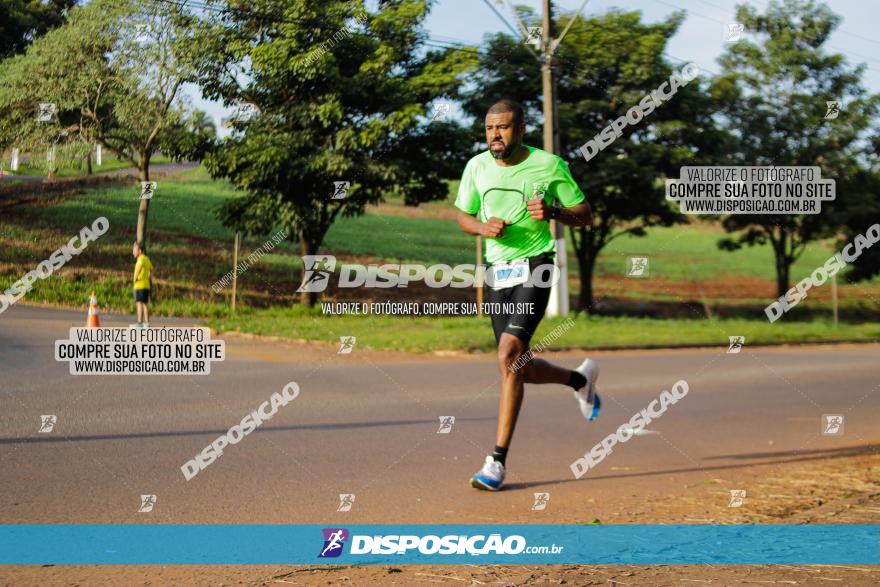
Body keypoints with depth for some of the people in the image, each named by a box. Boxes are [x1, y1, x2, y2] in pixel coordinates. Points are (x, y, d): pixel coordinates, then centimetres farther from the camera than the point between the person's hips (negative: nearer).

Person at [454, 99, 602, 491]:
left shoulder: (548, 165, -6)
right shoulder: (477, 167, 4)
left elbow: (585, 215, 1)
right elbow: (463, 217, 15)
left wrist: (552, 212, -19)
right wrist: (484, 227, -8)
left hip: (534, 267, -5)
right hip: (497, 270, 5)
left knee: (509, 356, -21)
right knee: (518, 369, 10)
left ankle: (498, 461, -18)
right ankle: (580, 379, 43)